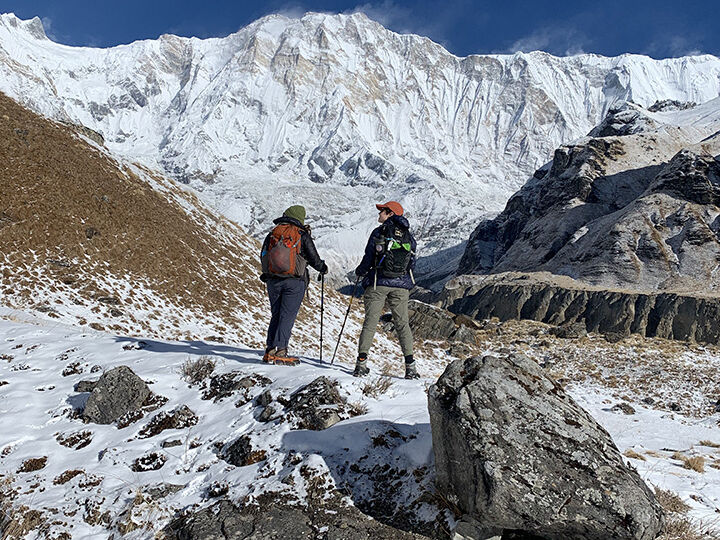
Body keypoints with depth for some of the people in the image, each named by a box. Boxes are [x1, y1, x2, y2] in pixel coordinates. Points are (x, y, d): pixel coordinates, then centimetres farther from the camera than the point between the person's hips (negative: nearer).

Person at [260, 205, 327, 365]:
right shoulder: (302, 235, -4)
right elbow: (314, 258, -1)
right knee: (287, 316, -2)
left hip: (273, 281, 4)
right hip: (294, 282, -4)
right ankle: (280, 352, -8)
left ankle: (270, 350, 11)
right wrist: (323, 268, 19)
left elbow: (263, 257, 13)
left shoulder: (272, 234, 7)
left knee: (276, 315, 13)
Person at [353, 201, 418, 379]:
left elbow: (368, 259, -4)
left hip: (378, 283, -3)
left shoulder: (378, 232, -3)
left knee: (370, 321, 1)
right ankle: (410, 366, 2)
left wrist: (360, 271, 15)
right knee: (402, 323, 7)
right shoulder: (408, 236, 11)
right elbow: (412, 264, 12)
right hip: (401, 285, 3)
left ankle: (361, 363, -2)